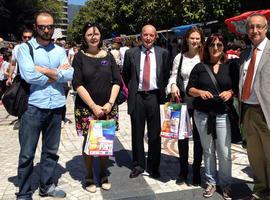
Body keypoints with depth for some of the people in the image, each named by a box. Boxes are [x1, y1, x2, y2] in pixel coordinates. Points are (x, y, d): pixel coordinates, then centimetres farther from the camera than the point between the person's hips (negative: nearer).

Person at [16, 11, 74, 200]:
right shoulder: (25, 48, -2)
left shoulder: (60, 51, 9)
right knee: (27, 154, 4)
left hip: (56, 107, 4)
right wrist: (57, 73, -7)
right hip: (33, 107, -4)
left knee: (51, 151, 15)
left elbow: (70, 74, -5)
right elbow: (29, 75, -17)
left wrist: (45, 70, -13)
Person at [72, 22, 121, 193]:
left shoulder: (108, 56, 6)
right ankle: (89, 177, 19)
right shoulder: (80, 57, -1)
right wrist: (93, 106, -13)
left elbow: (117, 81, 4)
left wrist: (110, 103, -8)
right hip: (86, 107, -2)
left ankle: (104, 175, 25)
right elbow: (77, 84, -7)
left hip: (107, 107, 2)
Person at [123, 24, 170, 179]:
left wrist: (162, 90, 5)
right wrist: (132, 89, 8)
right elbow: (126, 75, 14)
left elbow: (167, 74, 12)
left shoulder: (163, 53, 4)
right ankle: (138, 165, 24)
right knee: (137, 133, 9)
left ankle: (153, 167, 21)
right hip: (137, 97, 1)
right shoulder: (131, 53, 3)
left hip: (155, 96, 0)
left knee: (155, 134, 6)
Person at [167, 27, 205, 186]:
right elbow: (174, 75, 6)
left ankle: (197, 172, 24)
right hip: (183, 100, 2)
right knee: (182, 136, 11)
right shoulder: (179, 57, 4)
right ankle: (183, 171, 28)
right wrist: (173, 85, -14)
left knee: (198, 137, 8)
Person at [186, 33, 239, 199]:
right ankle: (211, 182, 25)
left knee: (224, 152, -2)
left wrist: (231, 92, -14)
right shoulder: (200, 67, 6)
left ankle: (226, 184, 18)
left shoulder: (231, 66, 5)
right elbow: (190, 89, 6)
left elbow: (238, 88, 7)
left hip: (223, 115, -1)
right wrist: (200, 92, -14)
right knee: (208, 151, 10)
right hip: (202, 115, 1)